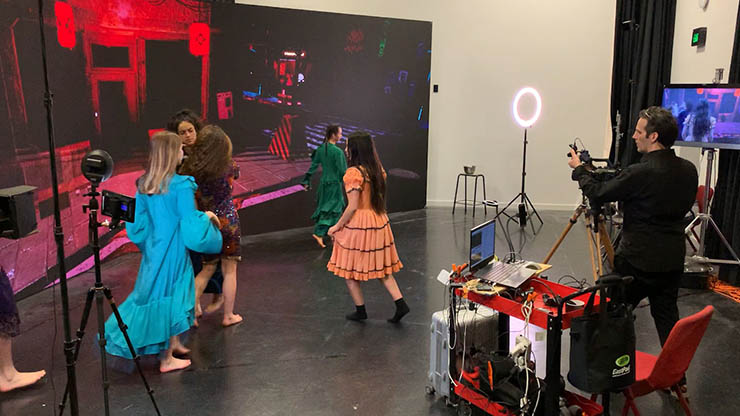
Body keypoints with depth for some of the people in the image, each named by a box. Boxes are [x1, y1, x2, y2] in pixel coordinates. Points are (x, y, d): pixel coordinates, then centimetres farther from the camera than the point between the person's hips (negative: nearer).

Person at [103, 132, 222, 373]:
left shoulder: (143, 185, 2)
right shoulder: (181, 185, -19)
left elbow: (137, 223, 8)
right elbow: (190, 222, -17)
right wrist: (207, 216, 1)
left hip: (153, 249, 7)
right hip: (173, 250, -7)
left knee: (154, 293, 20)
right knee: (170, 297, 4)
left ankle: (173, 343, 35)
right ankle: (167, 359, 15)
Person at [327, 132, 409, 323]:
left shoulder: (353, 173, -18)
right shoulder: (377, 169, 6)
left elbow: (353, 207, -19)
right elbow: (379, 197, 11)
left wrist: (337, 226, -8)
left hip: (358, 224, -8)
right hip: (379, 221, 8)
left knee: (349, 270, 9)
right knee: (381, 268, 17)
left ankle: (360, 311, 17)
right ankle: (400, 304, 9)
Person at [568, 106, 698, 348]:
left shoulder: (641, 173, -23)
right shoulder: (688, 170, 0)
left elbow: (598, 194, -13)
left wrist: (579, 170, 4)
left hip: (638, 260, -6)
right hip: (674, 259, 7)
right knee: (666, 315, 17)